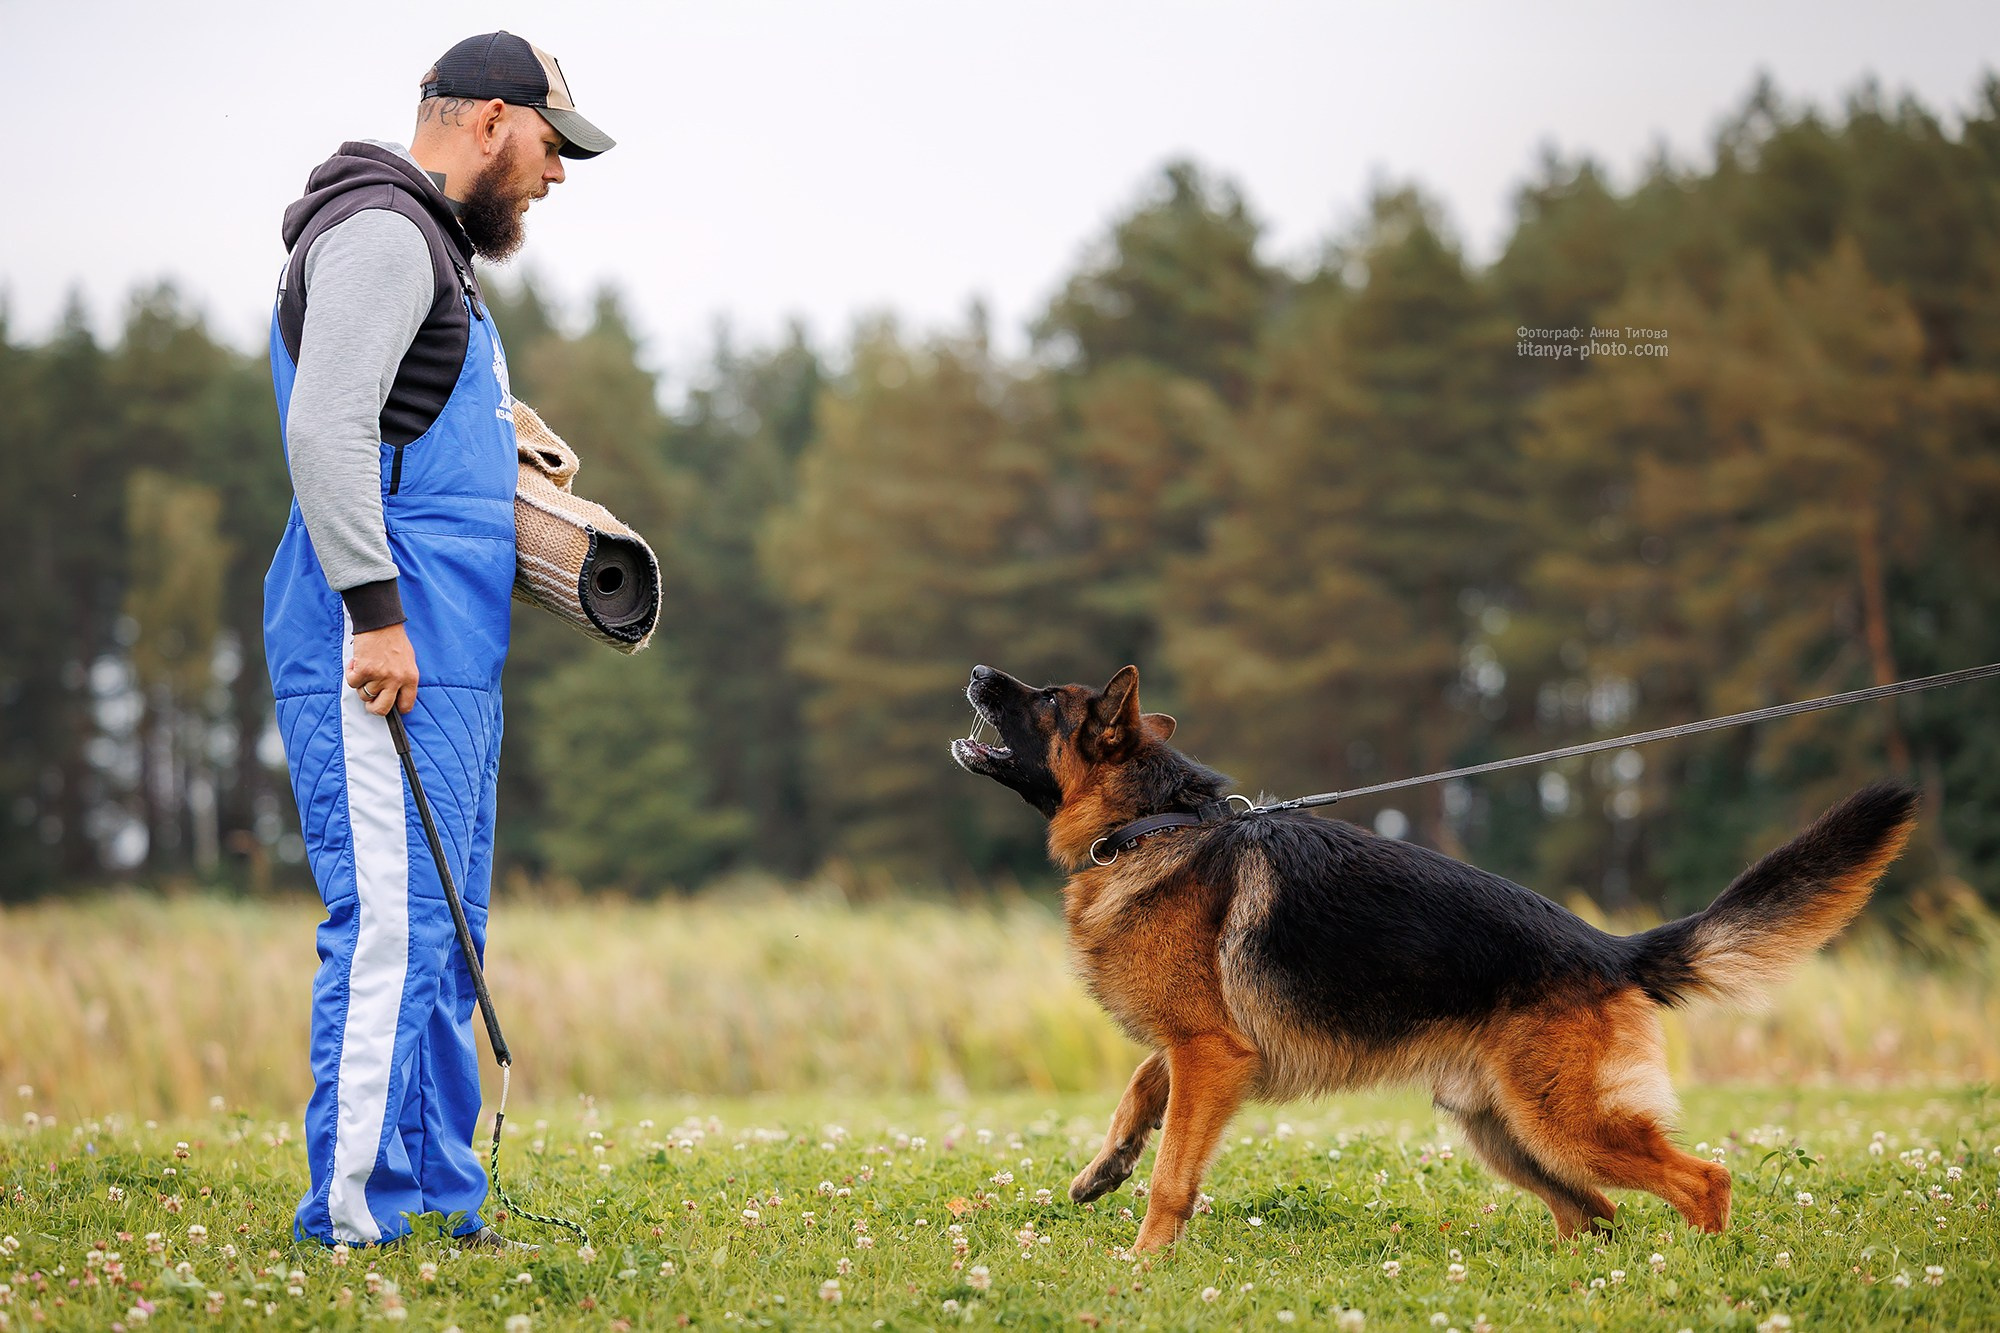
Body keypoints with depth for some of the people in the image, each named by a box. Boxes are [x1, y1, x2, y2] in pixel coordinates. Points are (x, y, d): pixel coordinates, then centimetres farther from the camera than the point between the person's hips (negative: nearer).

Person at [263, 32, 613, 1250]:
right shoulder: (382, 231, -9)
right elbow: (325, 428, -20)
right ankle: (356, 1222, -13)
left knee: (445, 932, 12)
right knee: (395, 924, -13)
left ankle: (438, 1200, 17)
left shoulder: (434, 248, 25)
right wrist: (375, 609, -24)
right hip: (381, 649, -11)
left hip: (447, 656, 11)